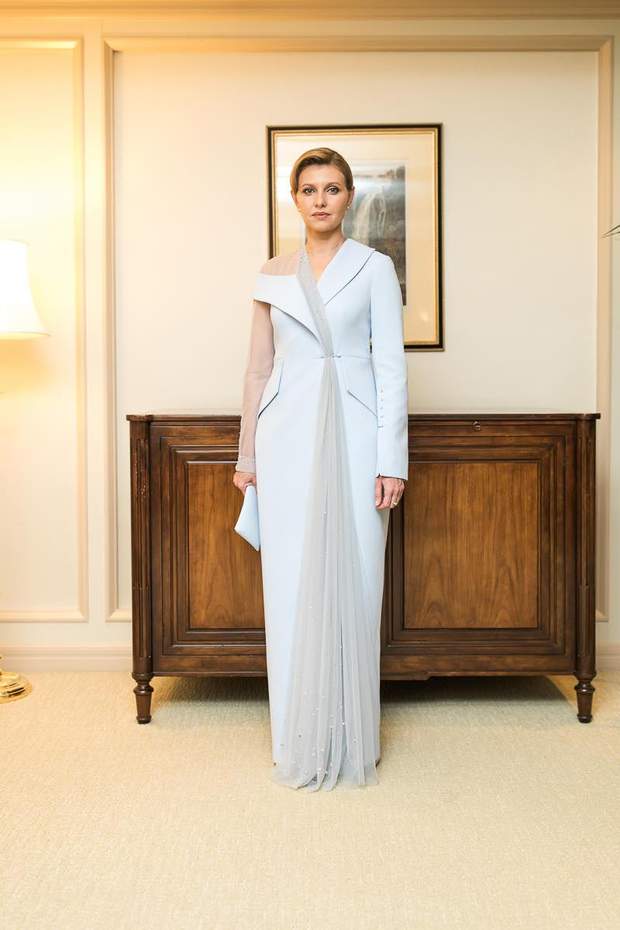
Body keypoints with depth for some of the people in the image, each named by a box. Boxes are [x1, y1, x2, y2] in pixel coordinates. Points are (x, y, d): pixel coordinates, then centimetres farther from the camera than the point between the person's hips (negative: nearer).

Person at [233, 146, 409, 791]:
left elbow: (391, 366, -1)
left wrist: (392, 457, -9)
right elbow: (259, 368, 13)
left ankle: (351, 742, 16)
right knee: (292, 585, 3)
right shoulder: (273, 275, 12)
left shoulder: (375, 268, 5)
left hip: (354, 434, -2)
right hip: (289, 436, 2)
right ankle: (301, 745, 17)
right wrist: (248, 454, 10)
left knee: (352, 581, 1)